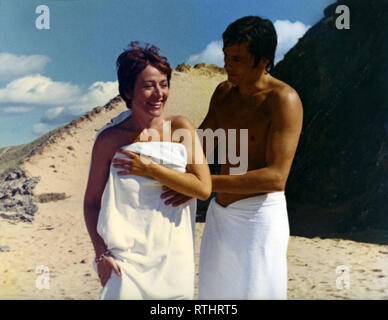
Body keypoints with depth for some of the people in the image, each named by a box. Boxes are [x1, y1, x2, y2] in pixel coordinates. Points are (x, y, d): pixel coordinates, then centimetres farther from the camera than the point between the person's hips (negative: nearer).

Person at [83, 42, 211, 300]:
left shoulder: (181, 127, -4)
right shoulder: (110, 139, -7)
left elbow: (204, 188, -11)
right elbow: (92, 200, 1)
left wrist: (150, 169, -15)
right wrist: (101, 253, -6)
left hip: (174, 255, 2)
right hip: (127, 256, -1)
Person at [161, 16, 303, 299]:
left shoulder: (284, 100, -17)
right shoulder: (224, 92, 7)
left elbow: (276, 177, -24)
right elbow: (198, 144, 17)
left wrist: (205, 183, -27)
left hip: (260, 214, -7)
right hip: (220, 213, 7)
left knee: (254, 291, -1)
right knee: (214, 290, 16)